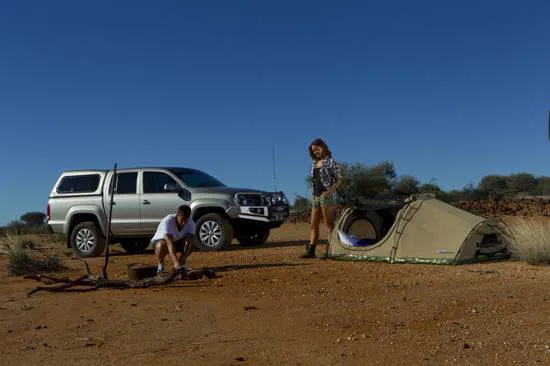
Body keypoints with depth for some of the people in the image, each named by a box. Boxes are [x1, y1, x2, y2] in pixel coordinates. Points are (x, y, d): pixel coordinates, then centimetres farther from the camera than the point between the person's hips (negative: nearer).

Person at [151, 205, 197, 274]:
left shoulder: (190, 222, -23)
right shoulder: (167, 221, -35)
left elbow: (189, 241, -31)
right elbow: (170, 243, -45)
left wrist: (183, 258, -46)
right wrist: (176, 262, -54)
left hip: (177, 241, 3)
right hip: (160, 240, -3)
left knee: (193, 240, -24)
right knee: (162, 245, -38)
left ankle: (182, 262, -1)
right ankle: (161, 263, -6)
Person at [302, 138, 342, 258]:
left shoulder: (330, 161, -5)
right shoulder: (314, 163, 15)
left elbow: (339, 180, -6)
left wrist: (330, 191, -18)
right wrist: (313, 195, 14)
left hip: (327, 196, -7)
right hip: (316, 197, 7)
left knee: (329, 224, -5)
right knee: (313, 224, 3)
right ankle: (310, 250, 3)